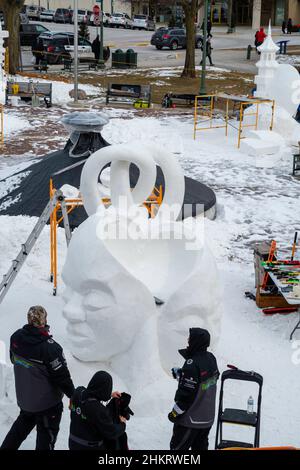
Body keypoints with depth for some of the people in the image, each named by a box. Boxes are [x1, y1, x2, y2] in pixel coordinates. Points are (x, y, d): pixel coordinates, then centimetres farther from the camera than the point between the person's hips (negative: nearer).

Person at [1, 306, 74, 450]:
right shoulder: (49, 347, -30)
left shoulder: (16, 338, -12)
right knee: (47, 433, 14)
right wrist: (73, 395, -6)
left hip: (23, 397, 6)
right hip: (47, 402, -6)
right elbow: (61, 377, -21)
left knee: (24, 422, 31)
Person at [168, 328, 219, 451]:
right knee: (200, 447, 20)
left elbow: (186, 394, -23)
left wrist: (175, 413, -11)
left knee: (178, 446, 6)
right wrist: (179, 373, 12)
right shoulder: (211, 358, -1)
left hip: (191, 418, -8)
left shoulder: (192, 364, -26)